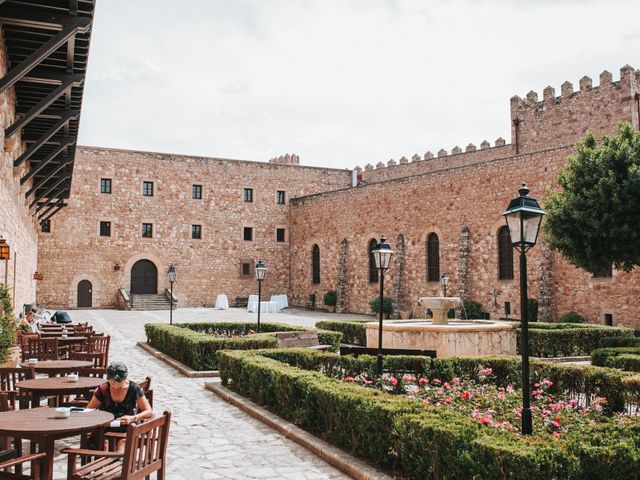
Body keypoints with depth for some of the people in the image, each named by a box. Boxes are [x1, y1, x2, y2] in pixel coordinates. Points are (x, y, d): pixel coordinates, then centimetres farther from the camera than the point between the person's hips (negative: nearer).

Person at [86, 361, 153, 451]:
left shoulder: (134, 388, -2)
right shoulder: (103, 389, 2)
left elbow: (149, 412, -1)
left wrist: (133, 418, -19)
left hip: (128, 427, -1)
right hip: (106, 428, 2)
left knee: (123, 442, -34)